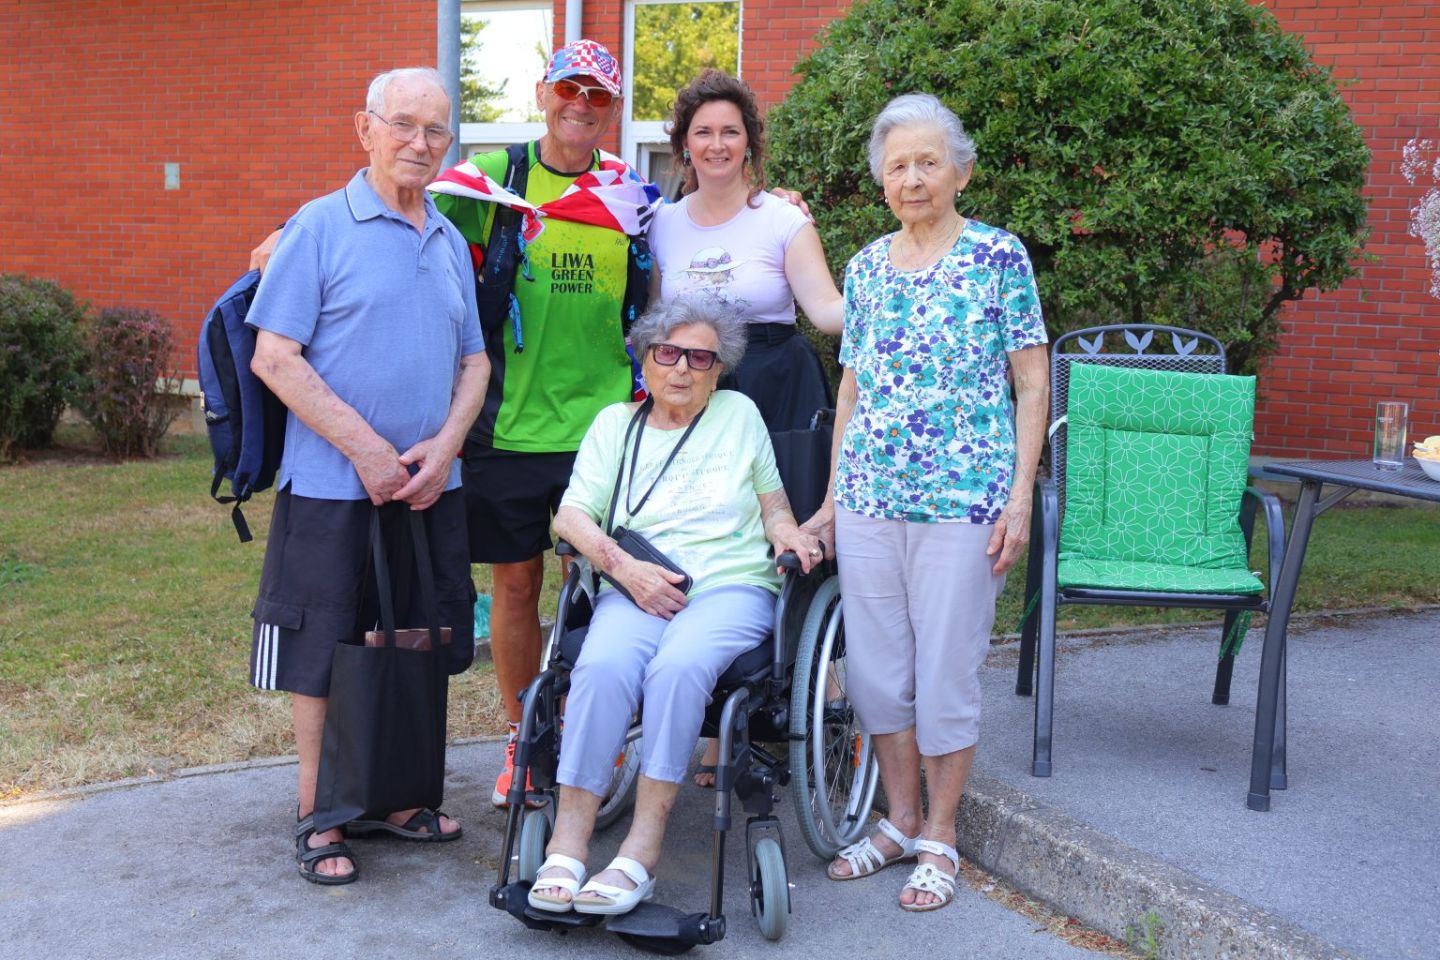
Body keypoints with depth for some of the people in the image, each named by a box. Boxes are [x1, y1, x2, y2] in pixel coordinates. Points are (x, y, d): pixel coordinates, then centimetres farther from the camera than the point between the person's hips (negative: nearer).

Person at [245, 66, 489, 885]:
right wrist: (365, 447, -16)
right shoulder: (321, 226, -5)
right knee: (328, 650, 3)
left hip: (432, 486, 6)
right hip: (333, 486, -5)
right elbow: (275, 357, -11)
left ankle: (391, 796, 28)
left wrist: (444, 446, -4)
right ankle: (319, 817, 17)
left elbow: (475, 360, 14)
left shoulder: (452, 242, 12)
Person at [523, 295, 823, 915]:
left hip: (730, 586, -1)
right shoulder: (616, 423, 18)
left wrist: (789, 536, -3)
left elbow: (774, 506, 21)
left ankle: (642, 849, -32)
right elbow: (571, 516, 8)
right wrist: (624, 567, -9)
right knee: (602, 666, -33)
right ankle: (566, 846, -29)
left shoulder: (740, 413, 18)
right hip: (635, 589, 1)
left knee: (679, 666, -35)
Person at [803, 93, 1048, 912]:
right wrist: (832, 497, 12)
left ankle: (940, 838, 19)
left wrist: (1020, 497, -10)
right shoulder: (866, 267, 11)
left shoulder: (998, 255, -2)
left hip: (962, 499, -5)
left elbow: (1032, 383, -3)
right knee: (876, 667, 10)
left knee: (946, 670, 2)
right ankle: (901, 821, 27)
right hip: (868, 497, 5)